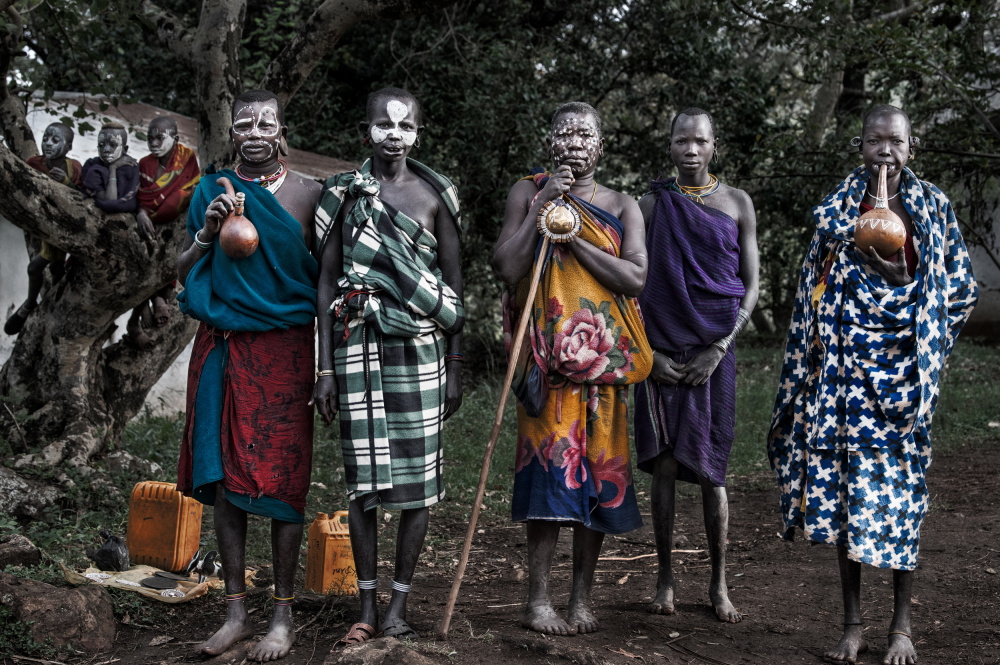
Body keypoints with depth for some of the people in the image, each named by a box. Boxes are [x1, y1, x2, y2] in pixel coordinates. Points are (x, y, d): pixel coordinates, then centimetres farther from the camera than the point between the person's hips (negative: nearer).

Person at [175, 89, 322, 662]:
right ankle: (237, 611, 14)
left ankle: (283, 616, 7)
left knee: (280, 476, -2)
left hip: (283, 349, -3)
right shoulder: (213, 191, 9)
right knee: (224, 476, 4)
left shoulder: (309, 194, 2)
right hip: (222, 347, 3)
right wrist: (207, 233, -7)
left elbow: (326, 277, 6)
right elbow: (183, 275, 12)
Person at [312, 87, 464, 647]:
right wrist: (326, 366, 3)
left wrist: (455, 367, 1)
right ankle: (368, 610, 11)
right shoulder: (344, 193, 7)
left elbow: (454, 284, 5)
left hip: (419, 347, 0)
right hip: (358, 344, 1)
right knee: (363, 478, 1)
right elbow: (328, 279, 8)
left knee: (418, 476, 1)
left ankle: (400, 605, 12)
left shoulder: (435, 195, 4)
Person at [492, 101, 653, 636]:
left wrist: (573, 235, -10)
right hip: (546, 350, -2)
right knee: (548, 460, -10)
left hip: (602, 352, 2)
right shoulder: (528, 192, 8)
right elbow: (506, 267, -4)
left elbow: (635, 277, -4)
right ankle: (538, 600, -3)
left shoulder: (621, 206, 11)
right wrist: (543, 207, -8)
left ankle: (582, 598, 10)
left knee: (599, 464, 1)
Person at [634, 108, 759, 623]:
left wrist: (718, 349, -6)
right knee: (664, 465, 1)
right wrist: (648, 353, -5)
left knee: (711, 470, 0)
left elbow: (750, 285, 4)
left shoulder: (737, 203, 6)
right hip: (661, 355, 0)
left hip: (713, 351, 0)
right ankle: (665, 580, 12)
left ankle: (718, 584, 12)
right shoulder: (651, 204, 6)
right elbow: (634, 284, 5)